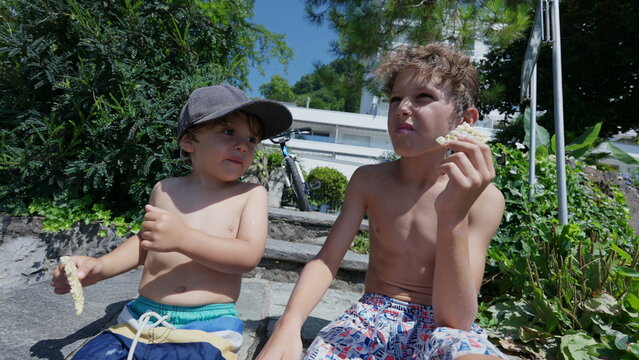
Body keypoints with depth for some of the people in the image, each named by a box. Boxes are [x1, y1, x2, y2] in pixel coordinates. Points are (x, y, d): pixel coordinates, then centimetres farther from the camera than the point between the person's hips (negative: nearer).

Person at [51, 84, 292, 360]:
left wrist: (182, 238, -25)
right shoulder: (166, 189, 6)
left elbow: (249, 256, -15)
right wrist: (100, 267, 5)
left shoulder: (251, 194, -4)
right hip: (141, 322, 4)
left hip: (208, 330, -3)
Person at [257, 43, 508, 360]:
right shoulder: (368, 180, -3)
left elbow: (456, 320, -18)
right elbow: (325, 261, -7)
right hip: (372, 317, 2)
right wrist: (288, 325, -25)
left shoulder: (483, 197, -12)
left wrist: (452, 218, -32)